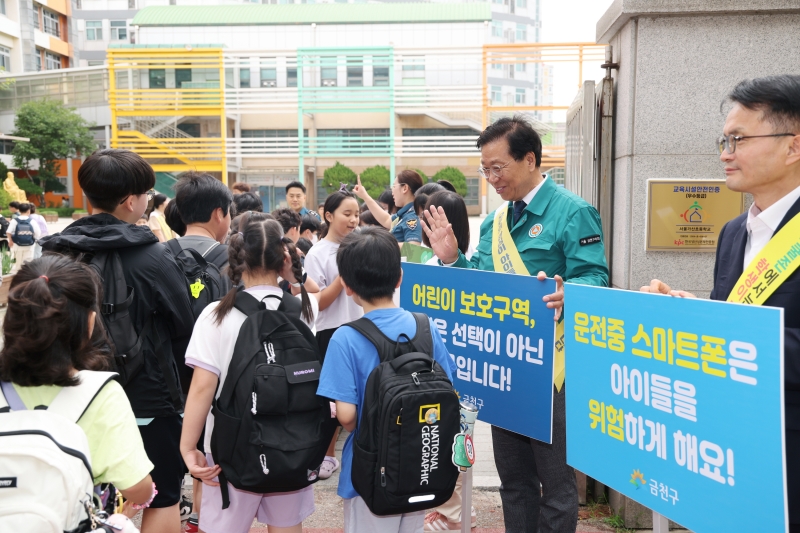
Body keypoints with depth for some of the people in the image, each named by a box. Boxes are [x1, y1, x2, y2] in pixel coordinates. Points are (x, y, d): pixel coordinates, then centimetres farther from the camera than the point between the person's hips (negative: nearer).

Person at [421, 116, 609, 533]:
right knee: (513, 477, 19)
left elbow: (593, 278, -16)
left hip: (551, 367, -7)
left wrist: (565, 296, -36)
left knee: (555, 482, 7)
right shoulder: (495, 221, 12)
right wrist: (451, 258, -1)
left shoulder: (572, 212, -9)